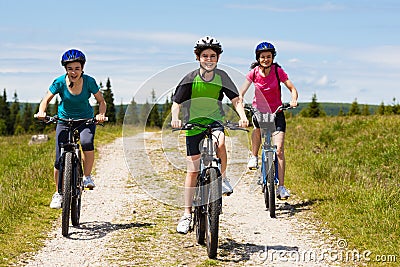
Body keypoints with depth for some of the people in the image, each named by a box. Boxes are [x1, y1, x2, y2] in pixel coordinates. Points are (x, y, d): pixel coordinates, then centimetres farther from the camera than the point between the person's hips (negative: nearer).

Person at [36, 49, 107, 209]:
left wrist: (101, 114, -28)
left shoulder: (89, 81, -16)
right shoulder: (60, 82, -15)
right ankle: (58, 193, 14)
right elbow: (46, 100, -7)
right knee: (60, 160, -6)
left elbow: (101, 101, -8)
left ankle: (87, 177, -13)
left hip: (86, 120, -1)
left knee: (87, 142, -34)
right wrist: (41, 112, -28)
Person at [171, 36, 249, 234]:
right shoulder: (190, 78, -9)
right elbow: (176, 103, -8)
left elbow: (236, 99, -7)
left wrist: (242, 115, -26)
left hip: (215, 120, 1)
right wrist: (175, 118, -28)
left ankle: (222, 178, -11)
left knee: (220, 143, -36)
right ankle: (187, 214, 8)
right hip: (194, 124, 0)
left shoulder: (222, 77, -5)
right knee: (192, 170, 0)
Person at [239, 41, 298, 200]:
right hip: (259, 110, 1)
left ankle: (281, 187, -7)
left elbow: (292, 89, -10)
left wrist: (293, 100, -32)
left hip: (276, 112, -1)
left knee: (279, 149, -12)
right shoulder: (254, 72, -9)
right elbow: (241, 92, -14)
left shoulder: (278, 71, -11)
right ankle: (254, 157, -7)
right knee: (257, 128, -35)